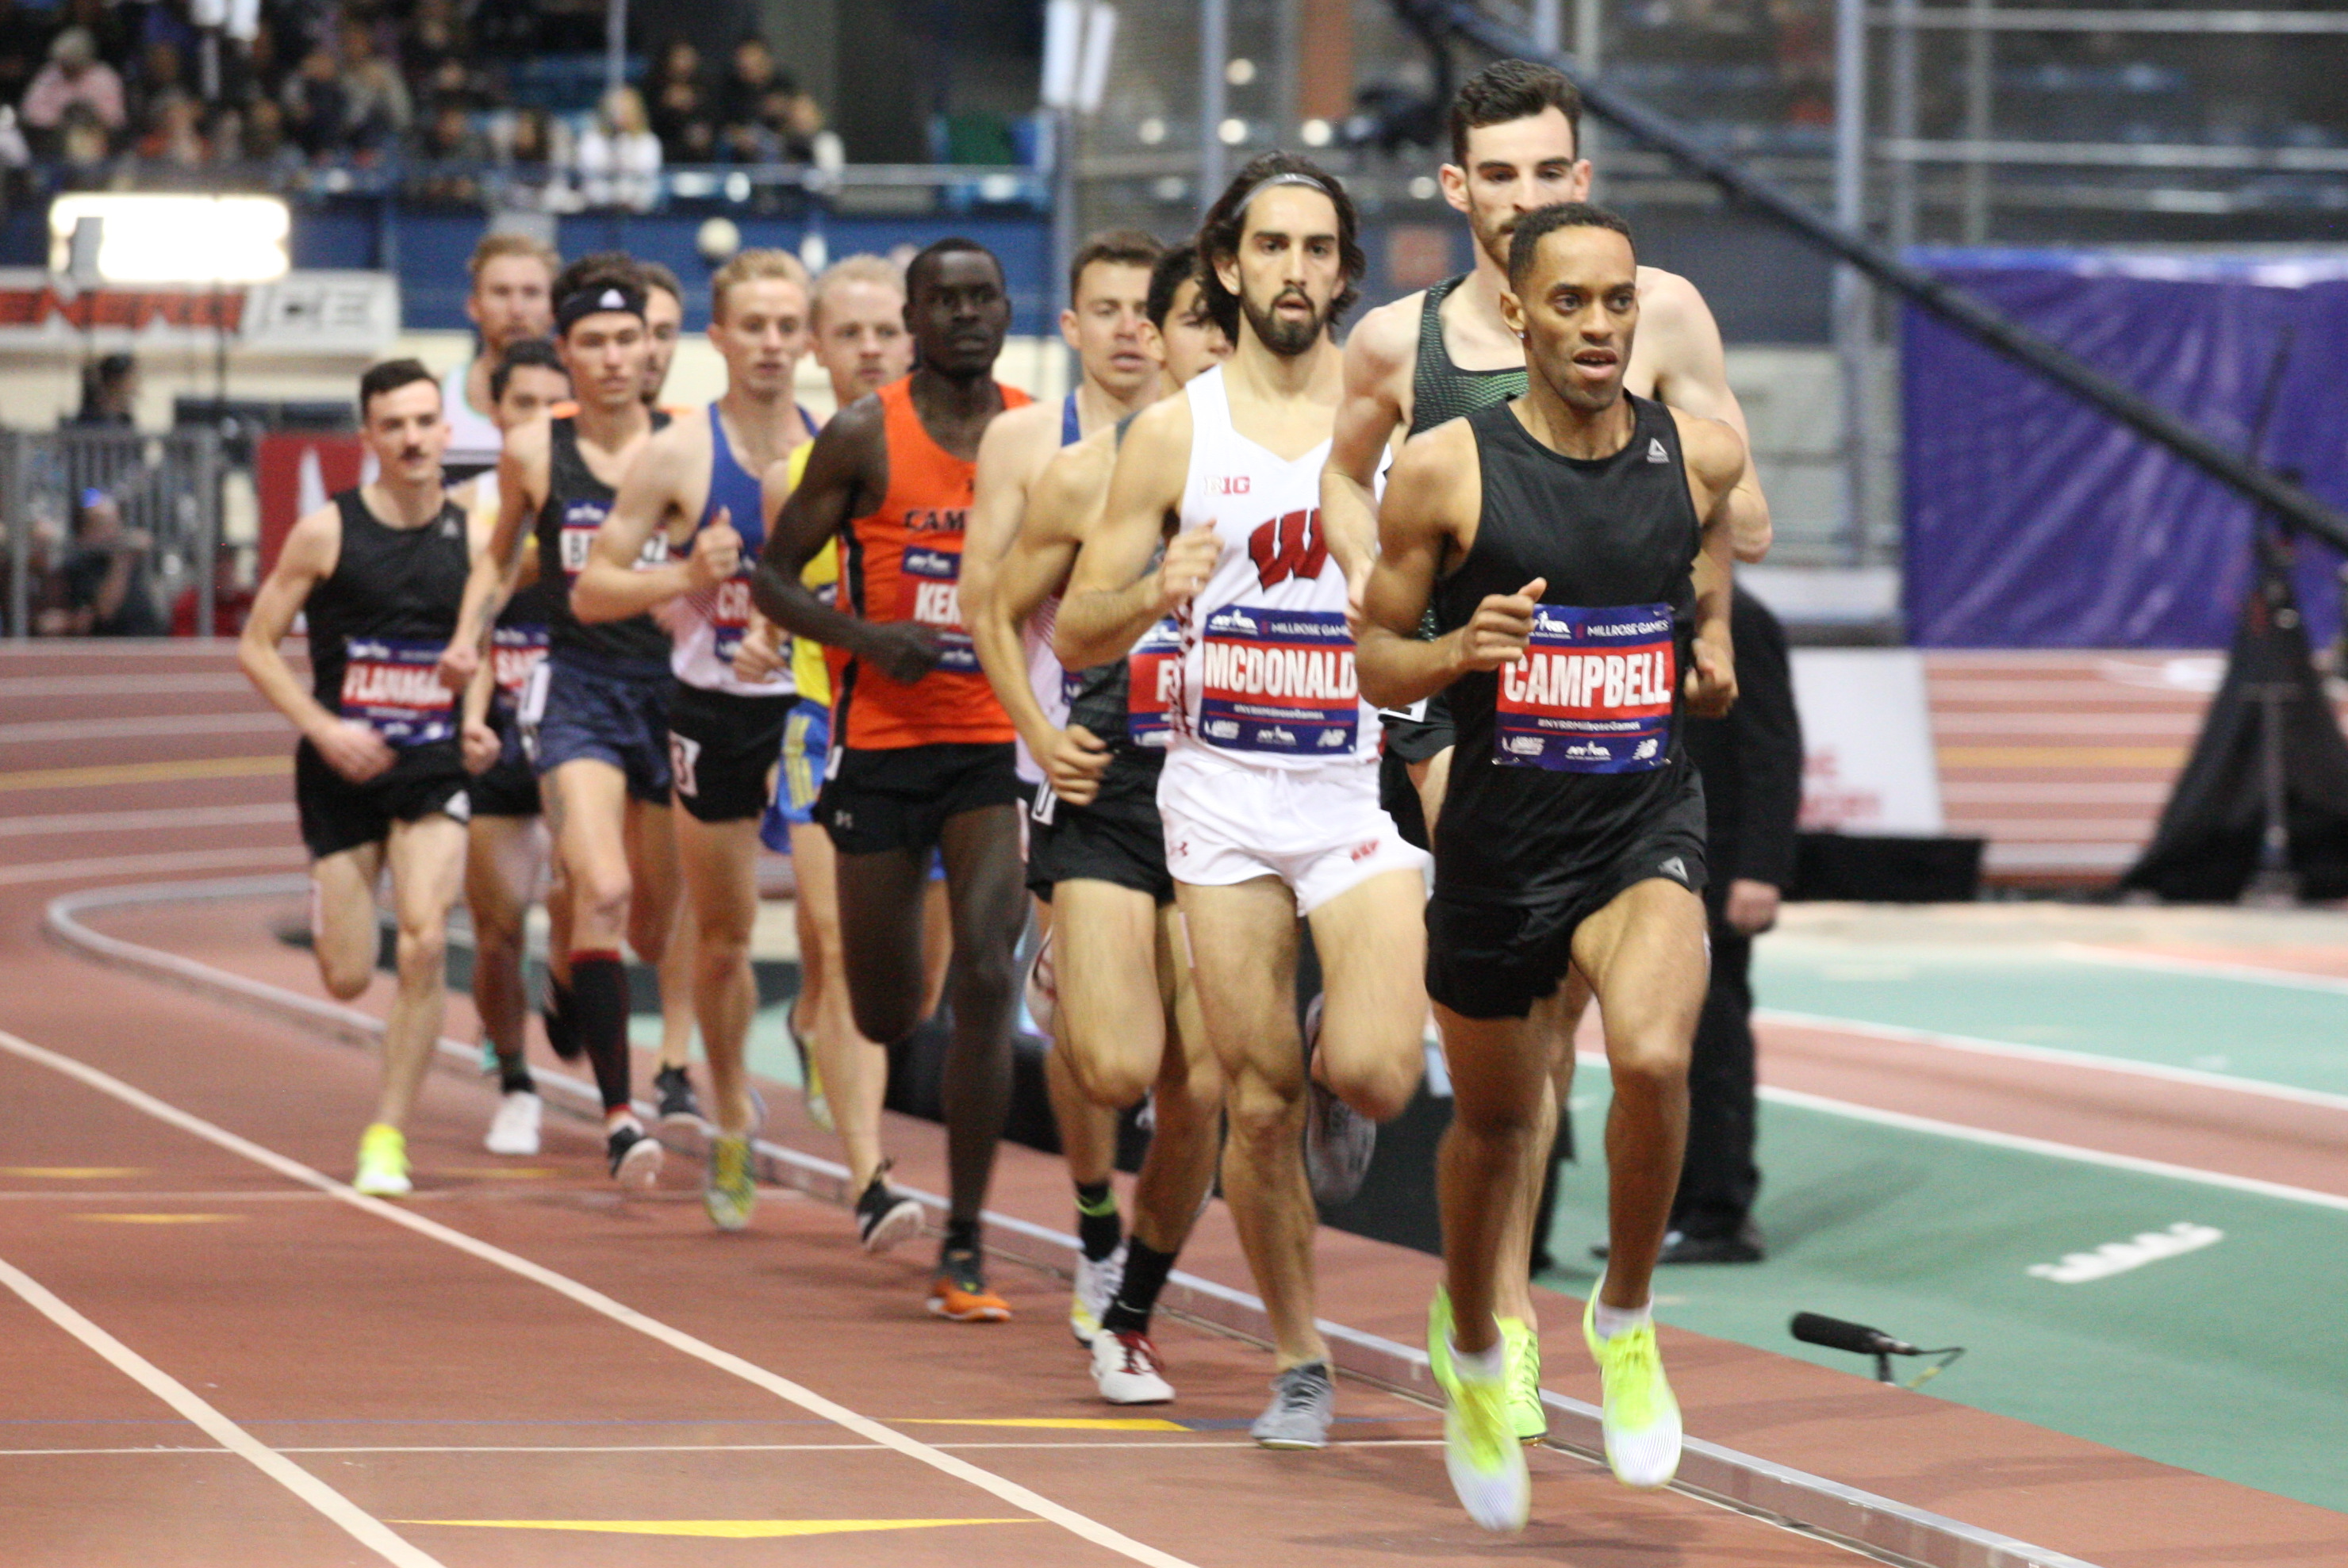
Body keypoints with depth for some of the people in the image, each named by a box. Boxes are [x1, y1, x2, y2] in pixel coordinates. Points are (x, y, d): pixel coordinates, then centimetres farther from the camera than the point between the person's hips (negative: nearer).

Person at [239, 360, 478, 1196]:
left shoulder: (472, 535, 0)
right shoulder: (327, 532, -7)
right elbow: (256, 646, -3)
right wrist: (324, 727, -14)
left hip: (433, 766, 1)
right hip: (343, 768, -1)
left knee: (425, 940, -20)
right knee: (348, 978, -1)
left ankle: (388, 1134, -9)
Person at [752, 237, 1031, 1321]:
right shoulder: (864, 438, -4)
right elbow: (774, 578, 0)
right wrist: (869, 637, -16)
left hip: (997, 743, 1)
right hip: (882, 741, -1)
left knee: (986, 978, -15)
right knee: (885, 1014, 6)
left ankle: (964, 1246, -9)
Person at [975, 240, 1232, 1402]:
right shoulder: (1085, 478, 1)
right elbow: (1000, 616, 13)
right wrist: (1040, 732, 0)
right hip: (1108, 793, -1)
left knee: (1196, 1094, 0)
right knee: (1118, 1071, -19)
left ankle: (1128, 1316, 19)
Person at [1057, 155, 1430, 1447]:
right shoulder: (1175, 433, 2)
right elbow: (1075, 637, 4)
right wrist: (1159, 591, -17)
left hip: (1366, 782, -1)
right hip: (1225, 793, 1)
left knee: (1374, 1076, -19)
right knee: (1257, 1110, 0)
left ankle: (1337, 1046, 17)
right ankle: (1298, 1362, 17)